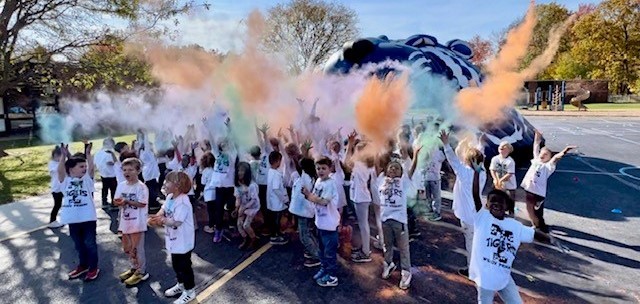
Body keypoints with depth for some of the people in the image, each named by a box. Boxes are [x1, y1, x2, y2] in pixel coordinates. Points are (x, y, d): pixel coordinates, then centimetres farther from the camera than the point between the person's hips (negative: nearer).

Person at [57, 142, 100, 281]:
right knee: (79, 244, 18)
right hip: (73, 219, 2)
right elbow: (60, 170, -14)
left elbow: (91, 168, -14)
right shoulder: (66, 181, 1)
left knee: (90, 243, 7)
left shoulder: (87, 179, 1)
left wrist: (88, 153, -21)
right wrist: (63, 155, -25)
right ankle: (83, 266, 35)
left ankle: (93, 268, 20)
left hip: (88, 217, -2)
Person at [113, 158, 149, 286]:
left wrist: (127, 201, -24)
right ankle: (134, 267, 38)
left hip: (137, 222, -7)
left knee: (137, 248, 1)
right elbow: (117, 201, 5)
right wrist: (118, 202, -17)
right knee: (127, 248, 20)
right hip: (125, 221, 7)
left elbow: (142, 204, -19)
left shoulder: (141, 187, -15)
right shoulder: (121, 185, 4)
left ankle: (142, 272, 16)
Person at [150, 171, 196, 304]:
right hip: (174, 239, 9)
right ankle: (181, 284, 46)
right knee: (176, 264, 25)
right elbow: (163, 209, 3)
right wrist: (156, 216, -15)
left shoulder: (182, 202, -29)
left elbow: (177, 222, -31)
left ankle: (190, 291, 24)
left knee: (184, 265, 6)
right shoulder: (170, 197, 1)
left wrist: (162, 221, -31)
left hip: (183, 241, -9)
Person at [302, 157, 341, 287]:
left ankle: (332, 277, 15)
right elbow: (314, 197, 8)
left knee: (330, 250, 3)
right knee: (322, 248, 23)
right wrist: (308, 194, -11)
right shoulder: (318, 181, 5)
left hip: (329, 223, -8)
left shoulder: (330, 184, -21)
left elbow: (323, 201, -29)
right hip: (320, 221, 9)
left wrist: (310, 196, -22)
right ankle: (324, 269, 39)